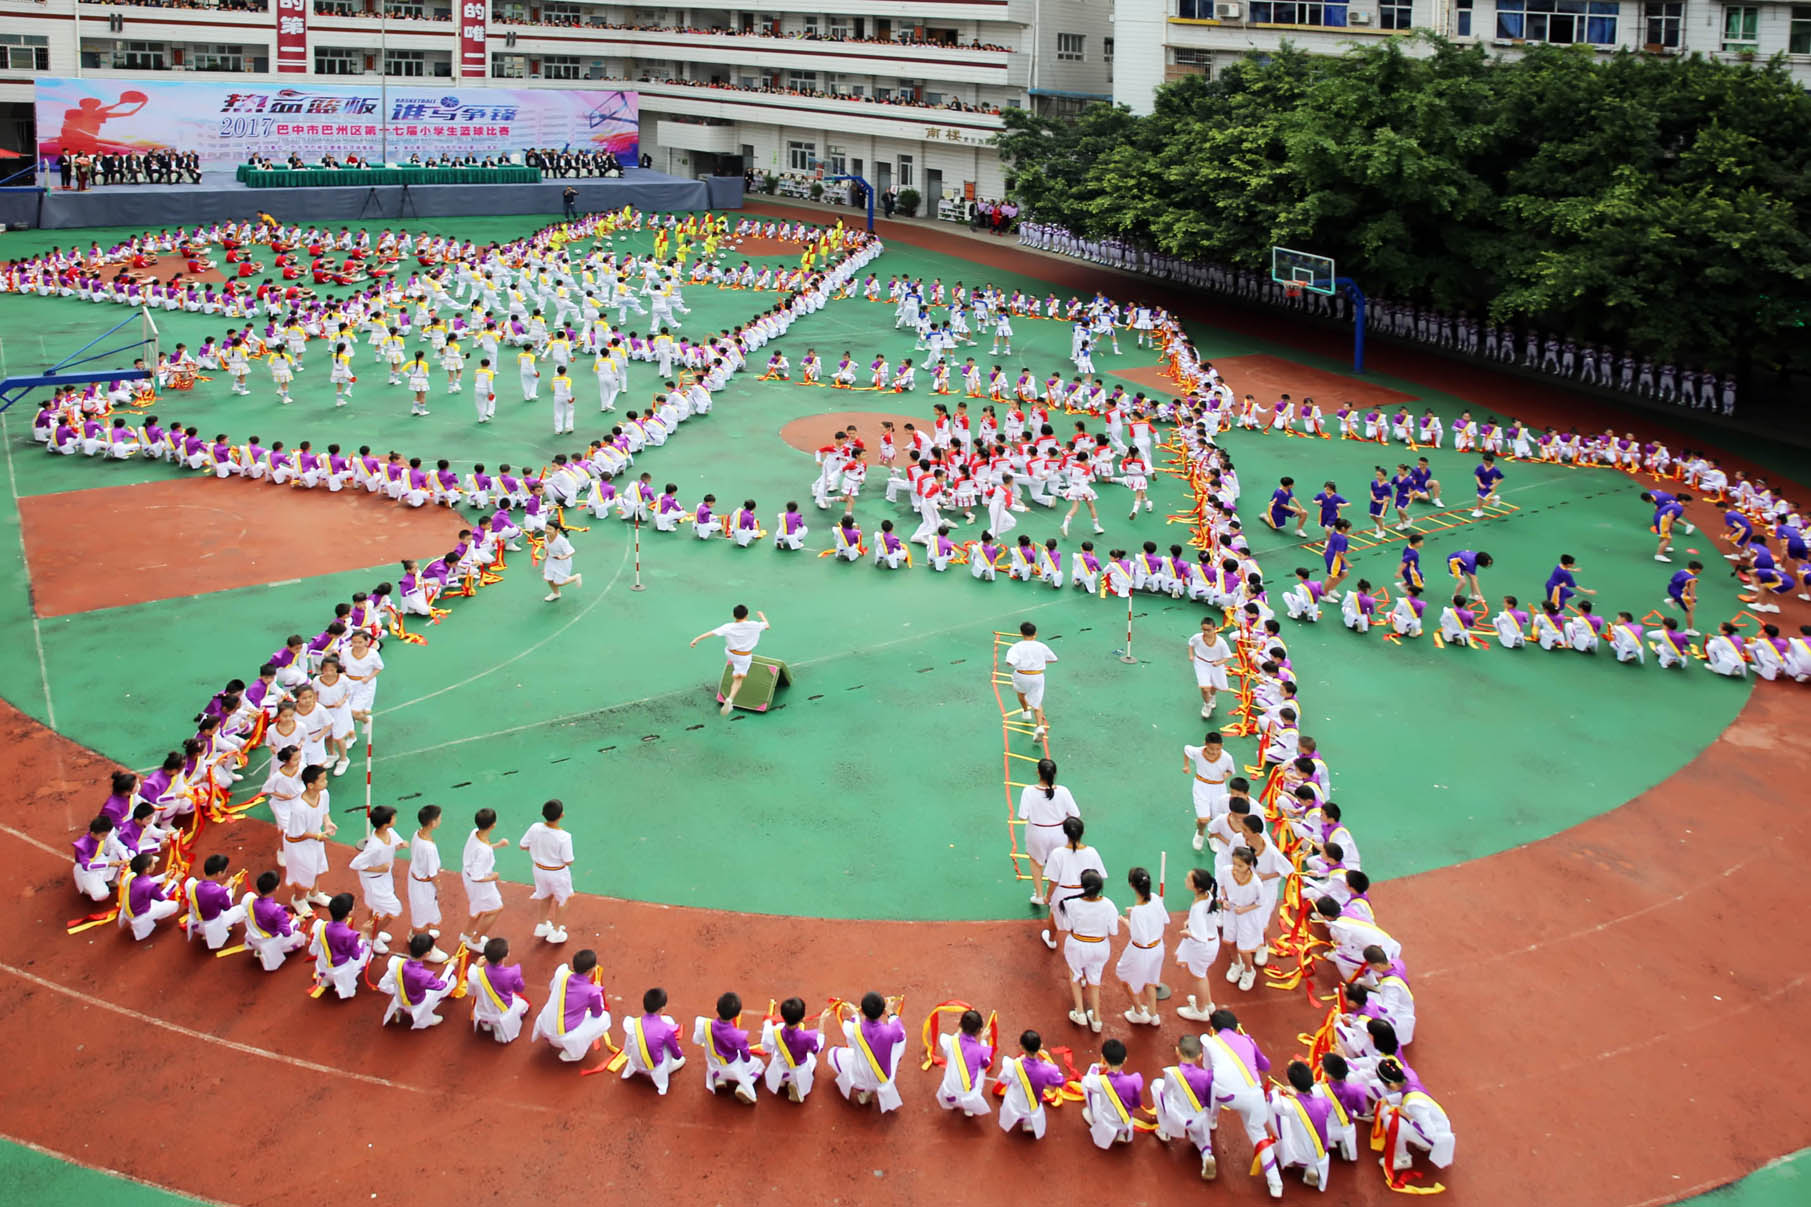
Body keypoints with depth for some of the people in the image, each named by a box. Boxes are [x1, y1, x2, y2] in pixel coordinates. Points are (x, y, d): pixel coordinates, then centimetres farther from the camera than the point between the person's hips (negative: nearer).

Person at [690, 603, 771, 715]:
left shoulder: (729, 627, -24)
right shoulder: (753, 625, -23)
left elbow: (712, 633, -30)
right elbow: (767, 626, -5)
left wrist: (697, 639, -27)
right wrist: (762, 616, 13)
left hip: (730, 653, 2)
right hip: (744, 657, -2)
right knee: (738, 680, 7)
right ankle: (730, 699, -14)